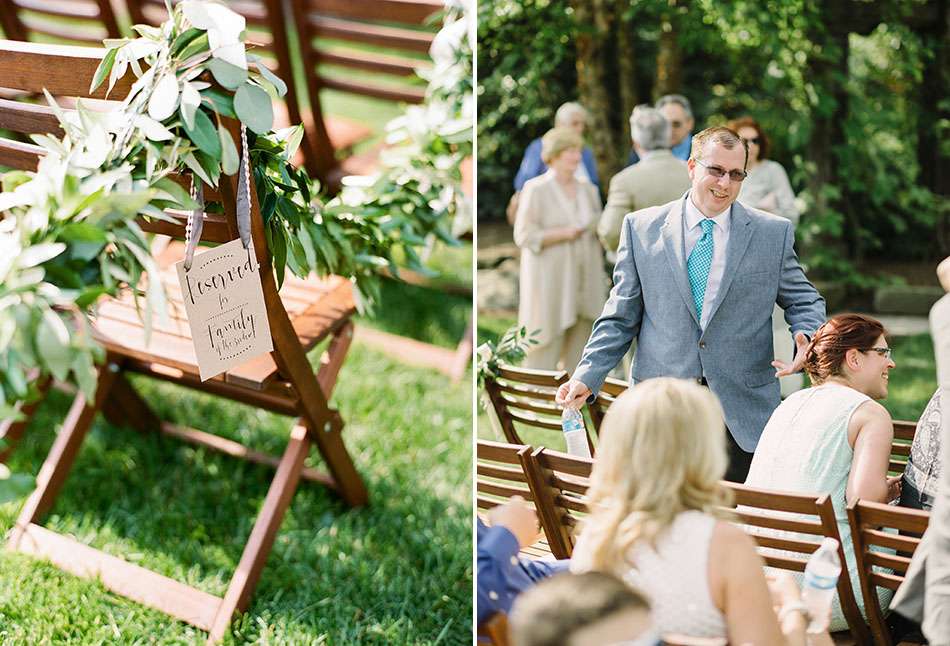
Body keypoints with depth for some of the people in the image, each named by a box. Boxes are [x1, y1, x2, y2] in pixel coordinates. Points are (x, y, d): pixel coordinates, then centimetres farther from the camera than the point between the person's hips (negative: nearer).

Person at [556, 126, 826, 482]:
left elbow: (804, 302, 12)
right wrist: (586, 377, -4)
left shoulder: (774, 233, 5)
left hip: (743, 414, 0)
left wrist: (806, 338, -11)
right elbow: (620, 317, 7)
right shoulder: (641, 228, 5)